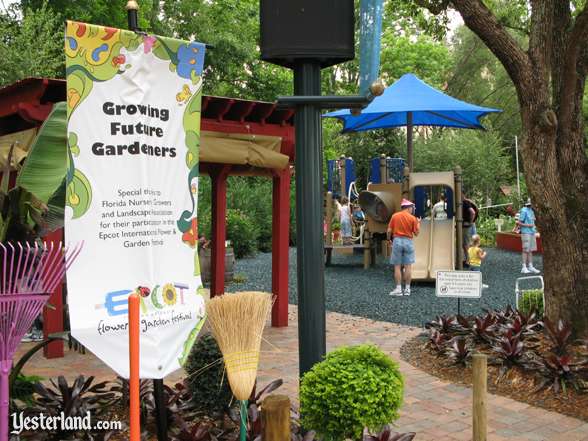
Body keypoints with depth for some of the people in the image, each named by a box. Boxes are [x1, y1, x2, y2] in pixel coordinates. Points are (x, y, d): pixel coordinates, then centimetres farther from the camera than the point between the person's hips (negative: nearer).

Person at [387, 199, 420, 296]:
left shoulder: (394, 216, 1)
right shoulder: (412, 218, -1)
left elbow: (389, 230, -1)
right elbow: (416, 233, 3)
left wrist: (389, 239, 16)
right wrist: (418, 223, 18)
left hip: (397, 240, 0)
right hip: (408, 241, 0)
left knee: (397, 266, 3)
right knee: (408, 266, 5)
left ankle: (398, 289, 1)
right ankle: (407, 289, 7)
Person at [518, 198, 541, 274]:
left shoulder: (531, 211, 13)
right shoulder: (524, 211, -13)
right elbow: (519, 223, -14)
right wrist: (528, 225, -20)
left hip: (532, 233, 8)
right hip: (526, 233, -8)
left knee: (531, 250, 7)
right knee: (526, 250, -7)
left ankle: (530, 267, 10)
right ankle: (524, 268, -2)